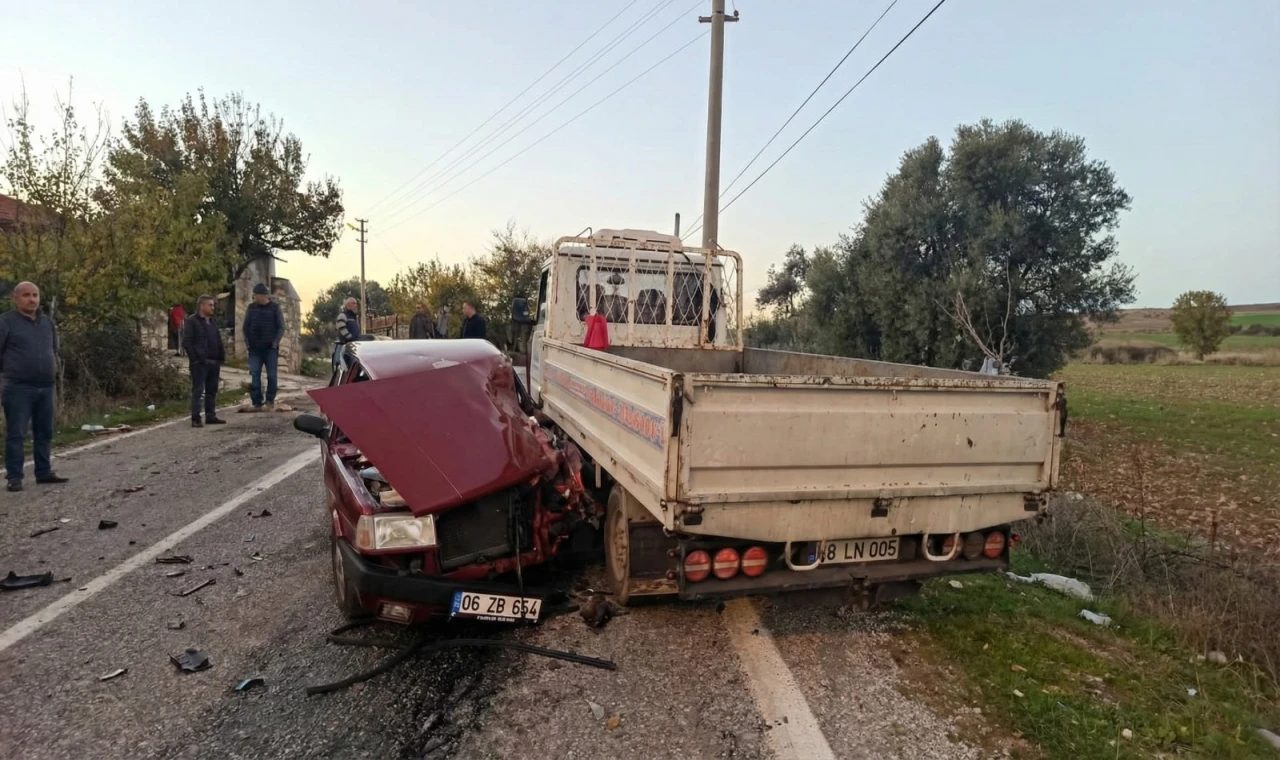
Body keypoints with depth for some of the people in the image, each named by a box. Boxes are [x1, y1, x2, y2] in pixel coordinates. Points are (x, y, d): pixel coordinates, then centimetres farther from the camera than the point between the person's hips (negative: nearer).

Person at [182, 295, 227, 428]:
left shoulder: (212, 322, 17)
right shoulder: (192, 321, -5)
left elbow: (218, 341, 20)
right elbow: (186, 342, -11)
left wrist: (221, 356, 9)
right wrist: (196, 358, -17)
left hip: (214, 362, 7)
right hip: (200, 362, -7)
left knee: (212, 390, 11)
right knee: (198, 390, -6)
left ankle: (211, 416, 18)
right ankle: (195, 419, -4)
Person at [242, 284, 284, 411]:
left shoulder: (275, 308, -1)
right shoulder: (251, 308, 8)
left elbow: (281, 327, -1)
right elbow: (246, 326, 13)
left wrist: (276, 342, -10)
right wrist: (247, 341, 2)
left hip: (270, 348, -2)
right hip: (254, 348, 3)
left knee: (271, 375, 1)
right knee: (254, 376, -3)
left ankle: (270, 401, 15)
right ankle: (257, 403, 0)